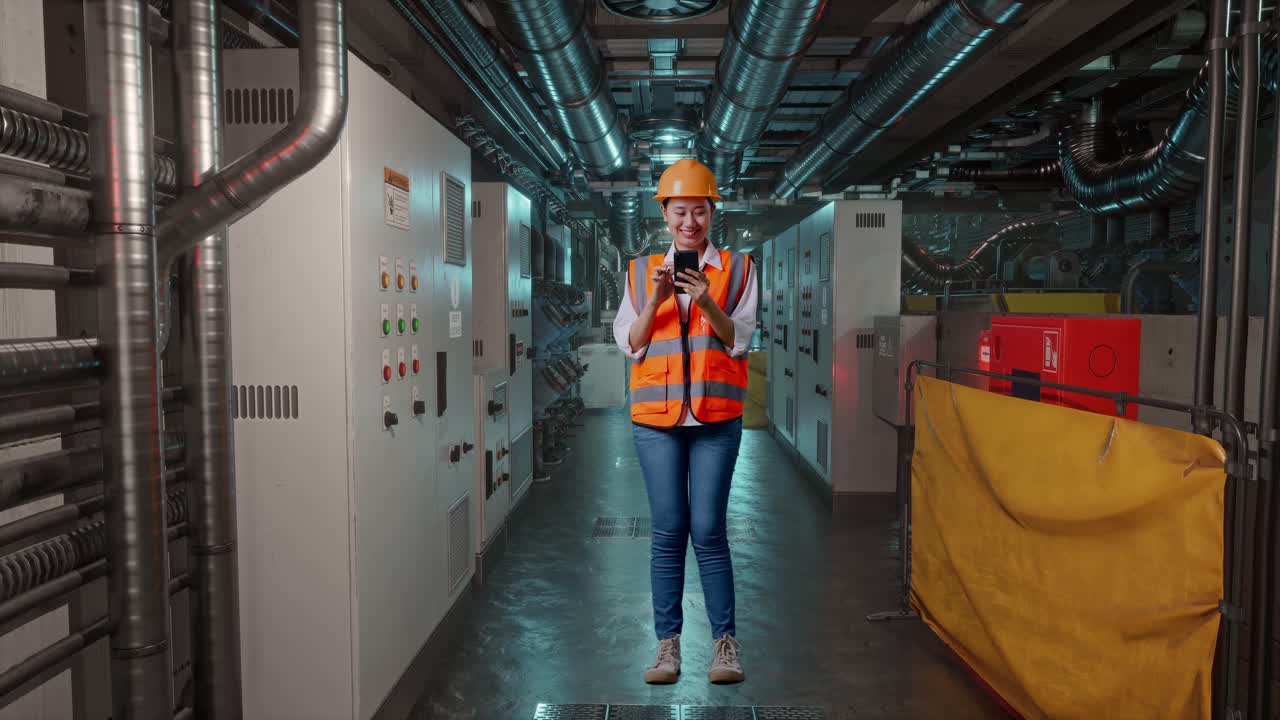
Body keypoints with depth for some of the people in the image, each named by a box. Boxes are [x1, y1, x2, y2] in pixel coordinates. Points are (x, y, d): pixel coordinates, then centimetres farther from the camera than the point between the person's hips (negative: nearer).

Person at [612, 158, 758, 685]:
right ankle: (668, 643, 10)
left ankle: (725, 642, 9)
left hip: (717, 415, -1)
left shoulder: (737, 268, 6)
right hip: (656, 415, 1)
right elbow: (630, 344, 5)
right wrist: (657, 299, -10)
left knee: (709, 530, -2)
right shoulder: (642, 272, 10)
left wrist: (705, 301, -17)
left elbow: (738, 340, -1)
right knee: (667, 532, 2)